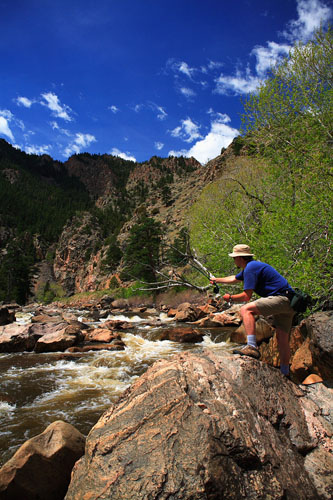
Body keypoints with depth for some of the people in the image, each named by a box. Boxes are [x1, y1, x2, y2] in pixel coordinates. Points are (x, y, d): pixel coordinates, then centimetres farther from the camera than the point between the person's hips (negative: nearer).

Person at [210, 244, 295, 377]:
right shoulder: (252, 266, 21)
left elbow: (246, 296, -15)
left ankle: (252, 347, -29)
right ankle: (284, 373, 24)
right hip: (289, 302, 11)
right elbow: (234, 279, 38)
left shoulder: (250, 268, -12)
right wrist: (216, 280, 50)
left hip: (281, 298, -11)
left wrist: (230, 298, 3)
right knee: (282, 338, 15)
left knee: (246, 309, -20)